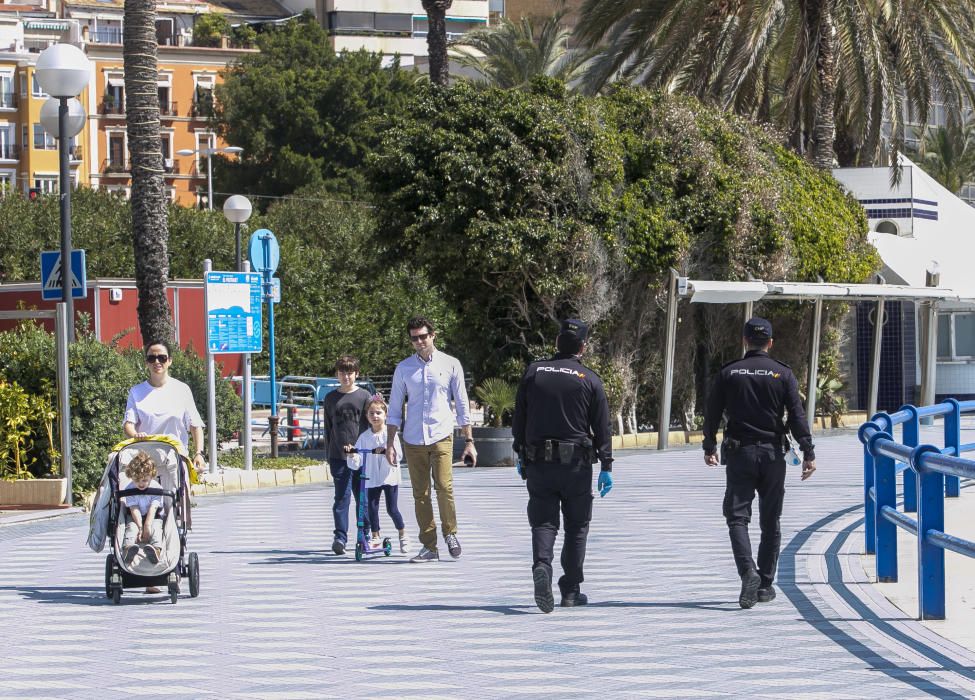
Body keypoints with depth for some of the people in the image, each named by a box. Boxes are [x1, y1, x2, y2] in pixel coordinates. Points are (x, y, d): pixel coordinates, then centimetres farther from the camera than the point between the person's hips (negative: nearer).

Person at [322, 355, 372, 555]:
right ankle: (340, 537, -10)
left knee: (363, 497, 7)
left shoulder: (364, 396, 4)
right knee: (342, 496, -9)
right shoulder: (331, 398, 9)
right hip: (339, 456, 0)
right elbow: (328, 428, 12)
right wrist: (329, 455, 9)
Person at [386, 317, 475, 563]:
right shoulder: (403, 368, 9)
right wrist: (390, 444, 6)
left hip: (441, 436, -2)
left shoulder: (450, 365, 5)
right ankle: (429, 546, 8)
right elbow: (395, 410, 12)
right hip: (413, 439, 2)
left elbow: (462, 405, 8)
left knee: (444, 487, -17)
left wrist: (469, 441, 5)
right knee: (420, 494, 2)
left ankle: (450, 532, 6)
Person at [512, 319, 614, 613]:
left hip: (538, 462, 1)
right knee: (576, 526, 9)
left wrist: (521, 455, 17)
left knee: (543, 522, 3)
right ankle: (571, 590, 10)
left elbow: (519, 420, 8)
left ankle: (541, 567, -26)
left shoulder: (533, 372, 4)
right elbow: (602, 427, -2)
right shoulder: (590, 380, -2)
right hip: (576, 464, -1)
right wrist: (606, 466, 2)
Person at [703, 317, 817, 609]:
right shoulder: (783, 374, -1)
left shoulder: (728, 373, 1)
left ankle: (748, 571, -26)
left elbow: (712, 414, 5)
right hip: (773, 453, 1)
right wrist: (808, 453, -3)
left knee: (737, 517, -2)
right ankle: (766, 584, 13)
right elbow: (797, 417, -6)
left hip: (739, 453, -1)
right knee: (770, 522, 11)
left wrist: (709, 448, 18)